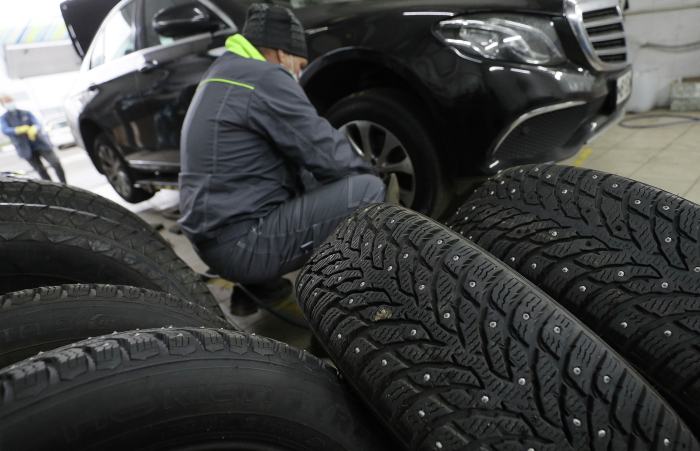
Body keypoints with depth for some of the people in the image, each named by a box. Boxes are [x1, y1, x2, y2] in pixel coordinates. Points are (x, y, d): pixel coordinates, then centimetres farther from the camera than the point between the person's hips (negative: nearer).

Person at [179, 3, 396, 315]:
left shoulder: (222, 74, 18)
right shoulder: (265, 79, -13)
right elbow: (324, 151, -12)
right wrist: (369, 178, 7)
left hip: (210, 241, 10)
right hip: (240, 244, -10)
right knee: (368, 191, -13)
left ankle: (259, 285, 17)